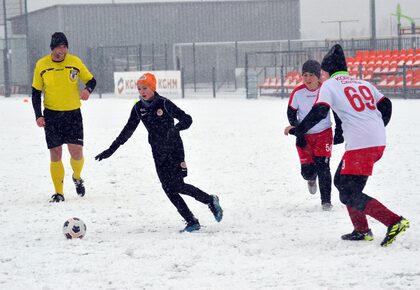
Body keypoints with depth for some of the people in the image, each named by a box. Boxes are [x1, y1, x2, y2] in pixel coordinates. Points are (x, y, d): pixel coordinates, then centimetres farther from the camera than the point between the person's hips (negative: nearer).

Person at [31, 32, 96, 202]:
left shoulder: (75, 62, -3)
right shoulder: (41, 65, -2)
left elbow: (91, 80, 7)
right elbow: (36, 92, 5)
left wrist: (88, 89, -16)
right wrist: (38, 115, -5)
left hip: (73, 114, 0)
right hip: (51, 115, 0)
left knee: (76, 152, -9)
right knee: (55, 154, -1)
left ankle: (77, 177, 23)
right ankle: (59, 193, 10)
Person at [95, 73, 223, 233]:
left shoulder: (164, 104, -13)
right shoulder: (138, 108, 3)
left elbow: (187, 119, -13)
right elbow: (128, 131, 9)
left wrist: (176, 128, -34)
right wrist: (111, 150, 6)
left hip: (174, 149, -6)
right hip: (158, 152, 6)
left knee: (176, 185, -14)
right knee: (168, 188, -3)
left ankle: (211, 200, 6)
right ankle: (192, 222, 2)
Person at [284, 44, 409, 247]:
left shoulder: (329, 85, 2)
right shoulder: (363, 83, 21)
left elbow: (318, 112, -10)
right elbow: (386, 105, 20)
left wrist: (295, 130, 3)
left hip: (360, 145, -8)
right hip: (379, 143, 8)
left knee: (349, 195, -5)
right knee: (341, 181, 23)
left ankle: (394, 222, -19)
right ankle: (362, 231, 21)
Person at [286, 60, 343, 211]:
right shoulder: (298, 93, -13)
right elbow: (291, 114, -1)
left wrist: (338, 132, -3)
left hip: (324, 134, -1)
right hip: (304, 135, 1)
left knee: (322, 167, -11)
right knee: (307, 169, -4)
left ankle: (326, 200, 2)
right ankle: (311, 179, 36)